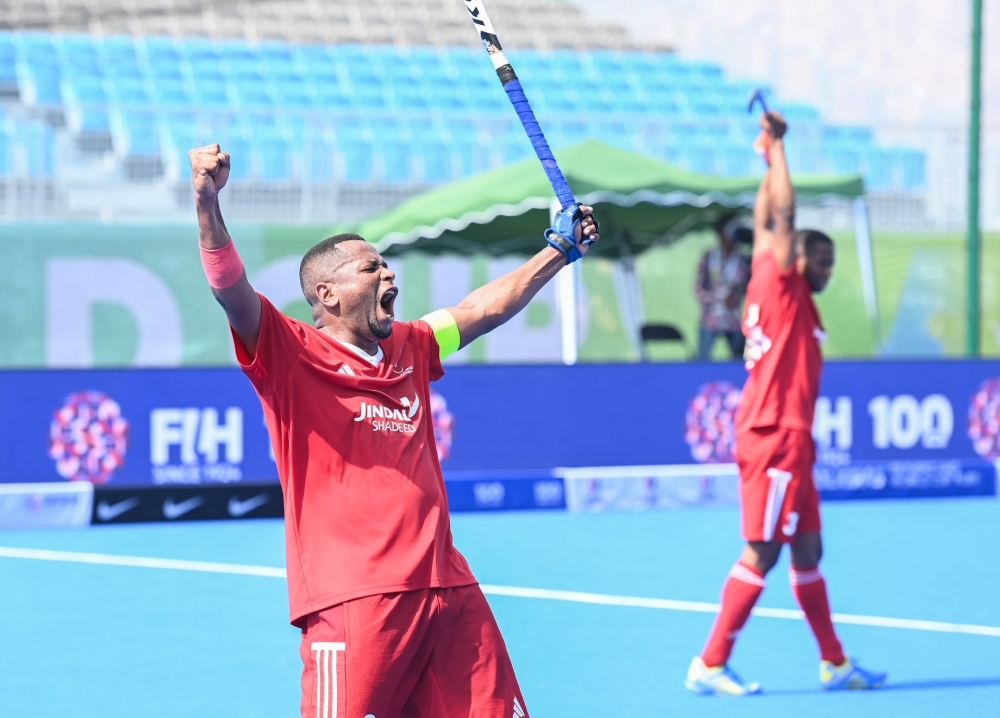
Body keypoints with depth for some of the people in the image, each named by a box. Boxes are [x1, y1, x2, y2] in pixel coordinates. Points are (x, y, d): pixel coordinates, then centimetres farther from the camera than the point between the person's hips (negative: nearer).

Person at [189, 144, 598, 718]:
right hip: (353, 601, -6)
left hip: (449, 592, 7)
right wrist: (208, 201, -31)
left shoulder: (408, 348, 19)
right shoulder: (292, 355, -1)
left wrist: (560, 250, 34)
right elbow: (232, 289, -15)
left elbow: (483, 309, 32)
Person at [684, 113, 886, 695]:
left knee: (807, 550, 12)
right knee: (762, 553, -9)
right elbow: (781, 218, -14)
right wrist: (778, 147, -9)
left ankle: (834, 663, 18)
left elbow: (768, 221, 24)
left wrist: (772, 157, 30)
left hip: (788, 438, 10)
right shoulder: (781, 286, -7)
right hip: (775, 437, -10)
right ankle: (711, 665, -7)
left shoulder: (790, 299, 16)